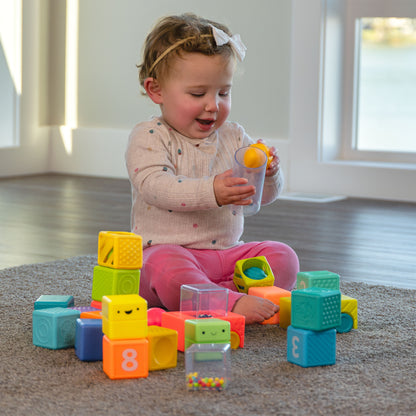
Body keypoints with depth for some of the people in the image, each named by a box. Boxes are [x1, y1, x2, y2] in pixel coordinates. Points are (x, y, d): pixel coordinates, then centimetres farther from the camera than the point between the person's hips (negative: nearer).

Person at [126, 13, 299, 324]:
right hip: (167, 249, -6)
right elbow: (155, 186, -23)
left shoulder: (234, 136, 11)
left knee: (283, 258, -14)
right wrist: (211, 192, -37)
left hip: (227, 251, 6)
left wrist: (268, 173, -18)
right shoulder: (149, 138, -4)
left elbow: (264, 195, 7)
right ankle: (233, 303, -44)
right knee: (166, 267, -37)